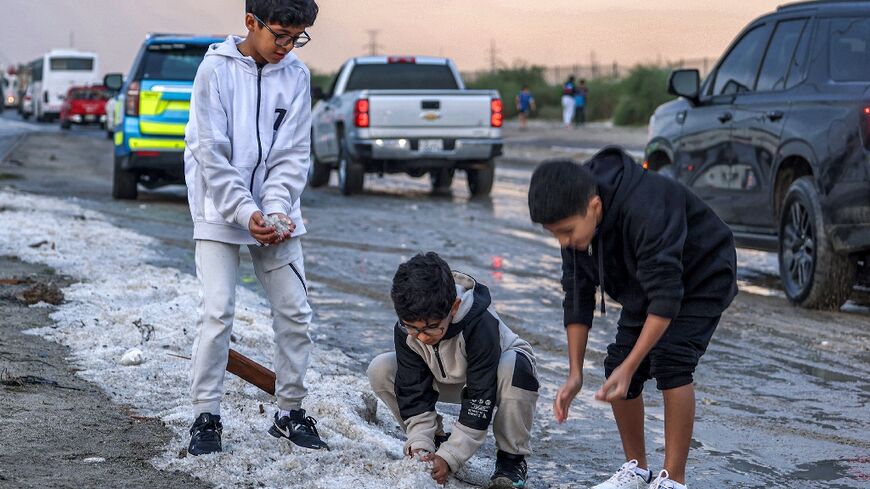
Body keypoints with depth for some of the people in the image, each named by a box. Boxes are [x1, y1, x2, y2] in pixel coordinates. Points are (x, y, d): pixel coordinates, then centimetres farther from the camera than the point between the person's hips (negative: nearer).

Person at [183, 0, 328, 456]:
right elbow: (212, 153, -12)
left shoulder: (296, 75, 0)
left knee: (294, 312, 3)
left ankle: (290, 411, 17)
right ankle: (206, 415, 1)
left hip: (275, 215, 4)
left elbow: (293, 154, -1)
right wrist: (245, 213, -19)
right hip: (221, 211, -4)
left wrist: (277, 211, -15)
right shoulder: (217, 69, -9)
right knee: (217, 313, -10)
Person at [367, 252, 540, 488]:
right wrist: (420, 447, -30)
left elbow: (480, 401, -38)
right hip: (449, 378, 4)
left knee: (514, 369, -41)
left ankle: (512, 458, -18)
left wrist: (449, 457, -40)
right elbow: (414, 393, -18)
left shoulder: (480, 325, -41)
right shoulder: (405, 331, -26)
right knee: (381, 370, -18)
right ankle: (435, 440, 1)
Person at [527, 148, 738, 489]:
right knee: (618, 363, -2)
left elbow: (666, 299, -40)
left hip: (702, 278, -7)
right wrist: (575, 374, -14)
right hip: (644, 285, 7)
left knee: (670, 361, -22)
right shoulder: (575, 220, -18)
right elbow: (577, 298, -10)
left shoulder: (644, 211, -41)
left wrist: (629, 368, -40)